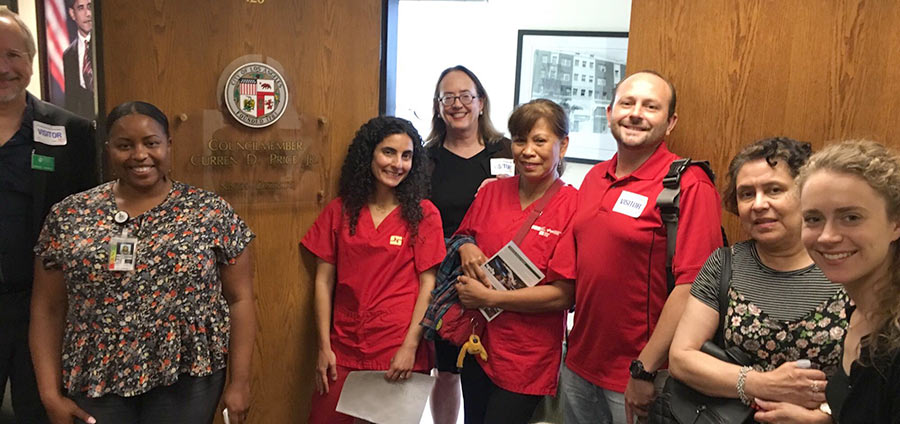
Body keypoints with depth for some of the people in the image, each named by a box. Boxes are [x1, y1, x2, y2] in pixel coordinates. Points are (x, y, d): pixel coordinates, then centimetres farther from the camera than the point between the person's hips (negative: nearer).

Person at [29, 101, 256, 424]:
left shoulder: (212, 213, -5)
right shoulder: (69, 216, 1)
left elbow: (240, 299, -3)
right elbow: (48, 309, 5)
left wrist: (239, 382, -6)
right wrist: (50, 393, 1)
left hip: (187, 377, -1)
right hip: (95, 380, 2)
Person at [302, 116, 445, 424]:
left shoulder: (423, 214, -1)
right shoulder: (339, 210, 5)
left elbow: (428, 284, -5)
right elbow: (324, 280, 4)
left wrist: (410, 347, -12)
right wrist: (324, 348, -1)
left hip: (400, 352, -2)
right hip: (343, 351, 2)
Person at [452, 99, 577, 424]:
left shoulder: (573, 207, -15)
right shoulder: (491, 192, 0)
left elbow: (562, 295, -18)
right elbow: (462, 238, 15)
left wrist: (487, 298, -16)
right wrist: (465, 248, -8)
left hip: (527, 359, -5)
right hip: (479, 343, 5)